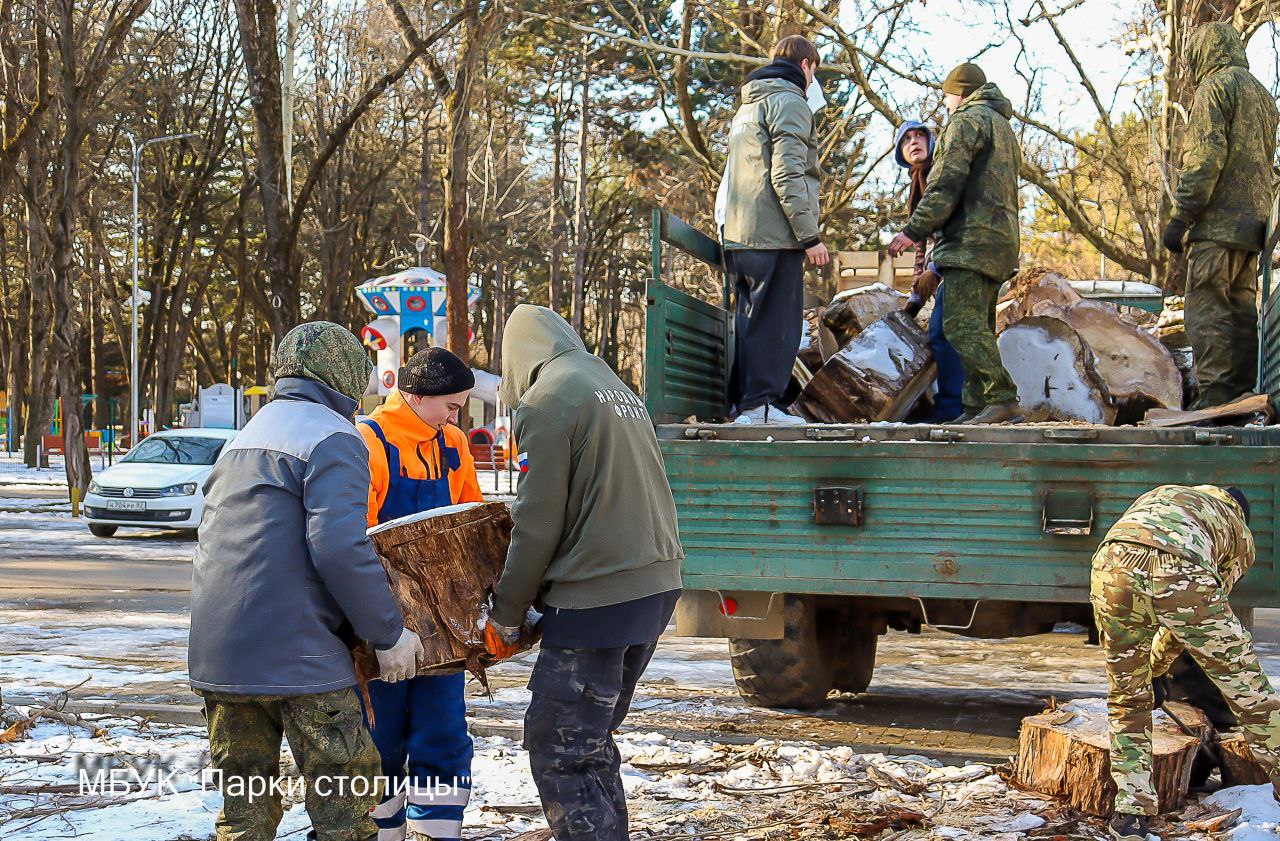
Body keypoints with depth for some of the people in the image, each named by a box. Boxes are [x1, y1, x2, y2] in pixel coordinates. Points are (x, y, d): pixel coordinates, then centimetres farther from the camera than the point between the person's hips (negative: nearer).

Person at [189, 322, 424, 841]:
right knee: (347, 798, 0)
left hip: (217, 653, 8)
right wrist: (389, 634, -12)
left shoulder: (246, 435, 20)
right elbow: (340, 547, -19)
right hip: (295, 656, -8)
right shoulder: (333, 437, -7)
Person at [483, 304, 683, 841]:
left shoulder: (545, 401, -8)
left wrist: (506, 616, 0)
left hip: (597, 596, -9)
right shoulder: (619, 389, 18)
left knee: (558, 757, -5)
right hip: (656, 584, 9)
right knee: (593, 745, 19)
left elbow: (537, 525, -11)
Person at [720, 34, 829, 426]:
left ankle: (742, 402, 13)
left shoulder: (746, 107, 24)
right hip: (774, 234, -9)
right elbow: (787, 175, -16)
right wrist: (810, 235, -15)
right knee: (775, 321, -7)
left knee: (748, 320, 12)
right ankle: (759, 405, -10)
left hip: (738, 234, 9)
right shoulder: (790, 103, -6)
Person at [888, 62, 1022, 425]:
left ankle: (1004, 400, -25)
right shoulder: (1003, 125, 27)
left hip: (971, 239, -10)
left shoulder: (967, 121, -4)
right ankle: (977, 406, 7)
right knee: (978, 326, 10)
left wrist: (914, 231, -13)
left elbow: (946, 184, -14)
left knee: (963, 324, -16)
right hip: (1003, 237, 10)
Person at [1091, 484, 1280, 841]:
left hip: (1112, 566, 3)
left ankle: (1131, 812, 18)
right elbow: (1198, 614, 36)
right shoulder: (1240, 534, 35)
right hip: (1180, 572, -3)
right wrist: (1156, 662, 51)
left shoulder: (1158, 493, 45)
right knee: (1246, 688, 15)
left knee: (1127, 698, 21)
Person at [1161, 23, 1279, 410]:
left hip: (1218, 221, -9)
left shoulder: (1216, 87, -5)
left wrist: (1180, 217, -16)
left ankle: (1216, 396, -17)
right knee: (1242, 309, 9)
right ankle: (1244, 395, 8)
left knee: (1207, 309, -11)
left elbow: (1205, 158, -15)